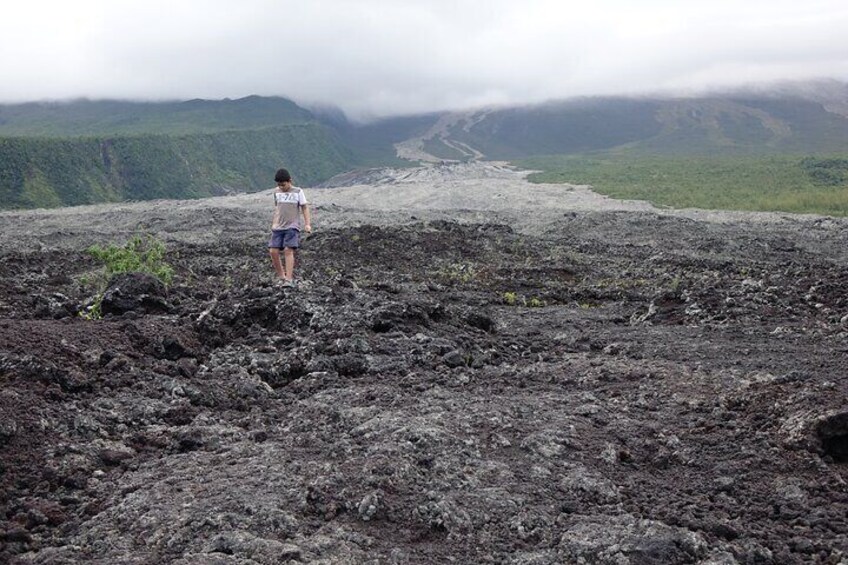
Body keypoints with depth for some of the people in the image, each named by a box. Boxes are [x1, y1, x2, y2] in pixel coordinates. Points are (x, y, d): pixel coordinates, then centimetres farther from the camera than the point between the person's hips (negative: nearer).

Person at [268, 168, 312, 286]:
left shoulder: (298, 192, 1)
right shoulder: (277, 192, 12)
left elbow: (305, 208, 0)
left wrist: (307, 224, -9)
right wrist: (274, 223, 16)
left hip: (292, 227, -4)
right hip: (278, 227, 4)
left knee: (288, 250, -18)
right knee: (273, 251, -7)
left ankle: (289, 279, -17)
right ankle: (281, 277, 7)